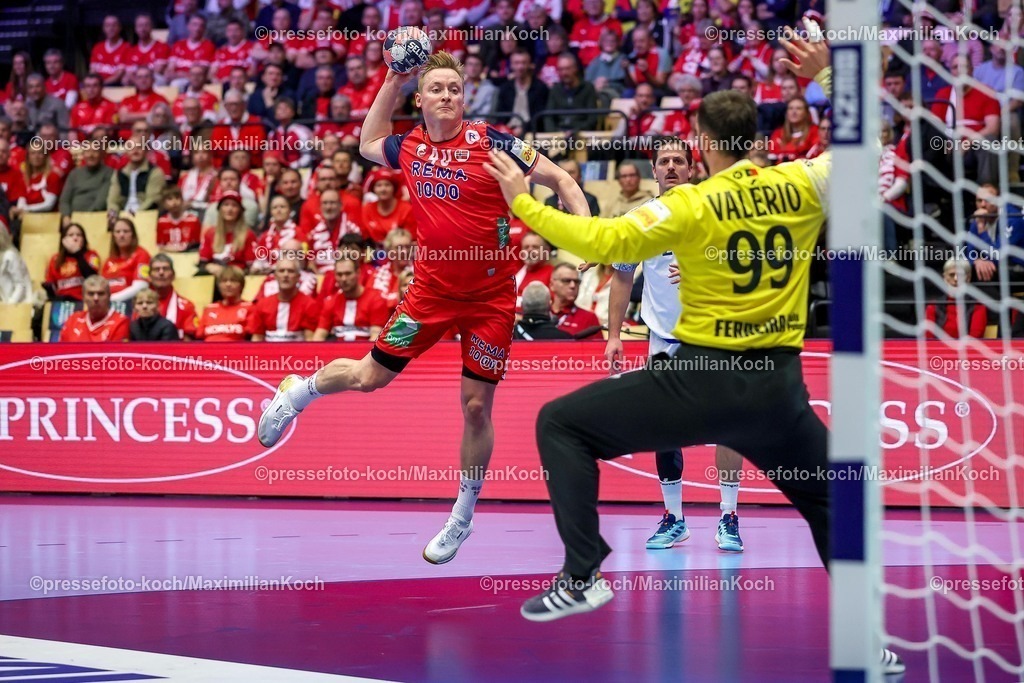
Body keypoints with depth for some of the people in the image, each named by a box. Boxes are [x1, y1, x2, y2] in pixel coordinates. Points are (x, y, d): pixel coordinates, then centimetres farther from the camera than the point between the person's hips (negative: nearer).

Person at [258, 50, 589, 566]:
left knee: (477, 405, 2)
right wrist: (390, 83, 14)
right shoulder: (409, 147, 1)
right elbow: (368, 144, 24)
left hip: (492, 295, -3)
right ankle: (298, 392, 38)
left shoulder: (490, 142, -12)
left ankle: (463, 517, 18)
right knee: (370, 376, 6)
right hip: (432, 288, 3)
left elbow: (559, 179, -7)